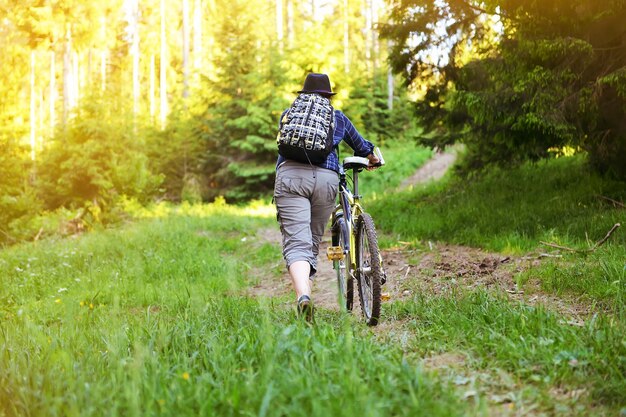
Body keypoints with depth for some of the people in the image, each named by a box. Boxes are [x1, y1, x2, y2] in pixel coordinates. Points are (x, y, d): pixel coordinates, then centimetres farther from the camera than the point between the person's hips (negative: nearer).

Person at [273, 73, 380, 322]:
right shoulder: (338, 118, 25)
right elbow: (360, 145, 42)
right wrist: (372, 158, 63)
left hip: (291, 175, -1)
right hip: (326, 178, 1)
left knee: (296, 243, -11)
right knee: (313, 243, 13)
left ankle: (303, 296, -34)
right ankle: (305, 295, 11)